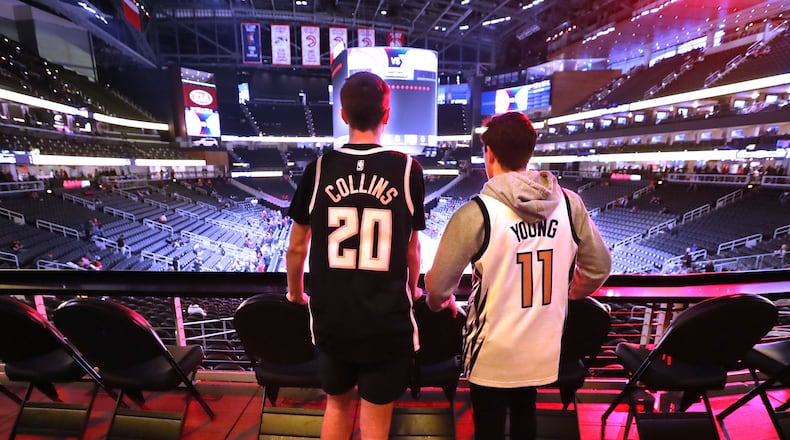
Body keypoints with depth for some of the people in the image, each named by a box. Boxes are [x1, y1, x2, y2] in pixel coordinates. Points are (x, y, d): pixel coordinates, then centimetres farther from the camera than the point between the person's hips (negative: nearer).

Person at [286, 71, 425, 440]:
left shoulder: (319, 169, -5)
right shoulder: (407, 169, -9)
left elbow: (297, 248, 2)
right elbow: (411, 249, -1)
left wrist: (295, 293, 21)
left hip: (331, 318, 2)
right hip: (387, 320, -2)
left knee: (337, 403, 27)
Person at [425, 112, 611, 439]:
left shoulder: (477, 212, -22)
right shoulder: (569, 203, -8)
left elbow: (438, 286, -16)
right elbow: (599, 267, 4)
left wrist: (440, 302, 6)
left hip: (494, 353, -4)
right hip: (544, 349, 4)